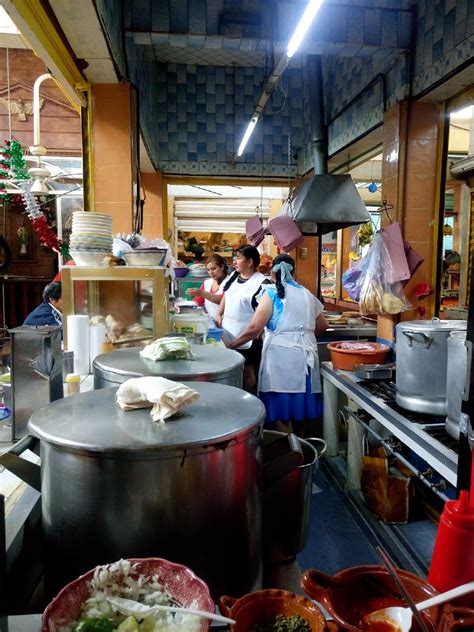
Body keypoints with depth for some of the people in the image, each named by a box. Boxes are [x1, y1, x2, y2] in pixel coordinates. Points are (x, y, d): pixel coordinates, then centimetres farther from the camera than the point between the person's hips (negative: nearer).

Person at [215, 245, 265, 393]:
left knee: (247, 371, 4)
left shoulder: (260, 282, -16)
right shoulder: (234, 276, 9)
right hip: (228, 333, 8)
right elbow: (225, 297, 19)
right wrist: (219, 315, 8)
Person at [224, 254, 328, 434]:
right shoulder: (307, 294, 14)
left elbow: (254, 328, -11)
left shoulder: (272, 293, -3)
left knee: (280, 409, 2)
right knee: (300, 404, 15)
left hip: (281, 355, -6)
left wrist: (232, 344, -1)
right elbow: (322, 326, 22)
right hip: (305, 355, 6)